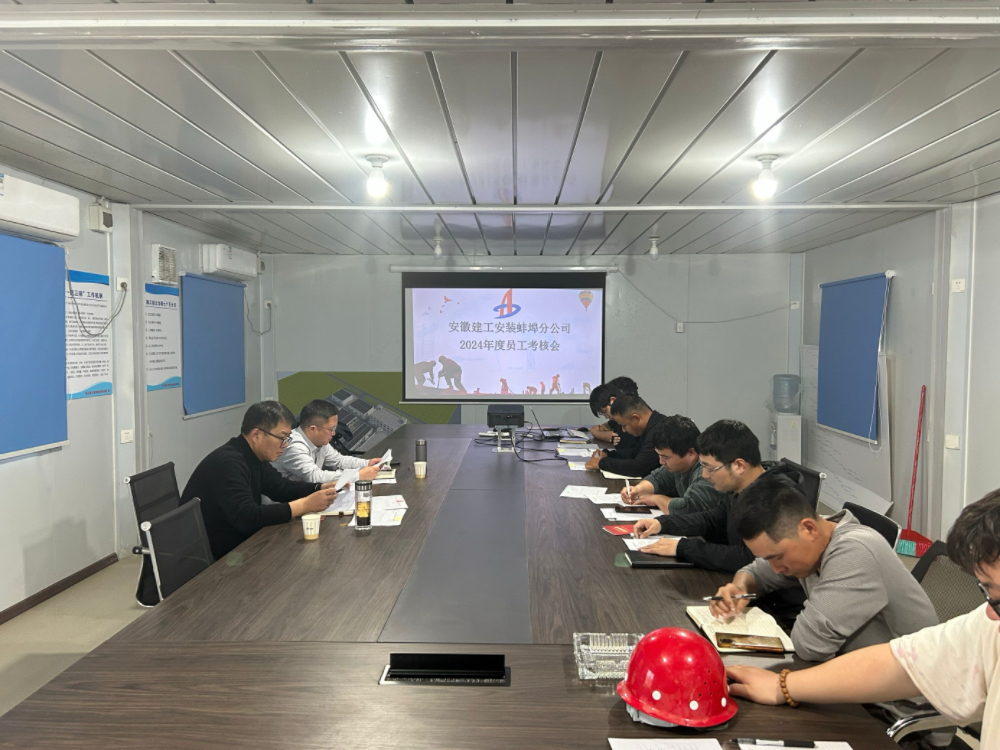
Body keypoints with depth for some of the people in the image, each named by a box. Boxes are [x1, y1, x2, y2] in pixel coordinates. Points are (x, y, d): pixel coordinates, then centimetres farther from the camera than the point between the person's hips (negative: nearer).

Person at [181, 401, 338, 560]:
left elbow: (281, 488, 13)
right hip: (213, 556, -8)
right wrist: (305, 505, -30)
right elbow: (246, 517, -33)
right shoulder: (227, 463, -25)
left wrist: (321, 488, -4)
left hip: (237, 543, 8)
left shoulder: (254, 457, 3)